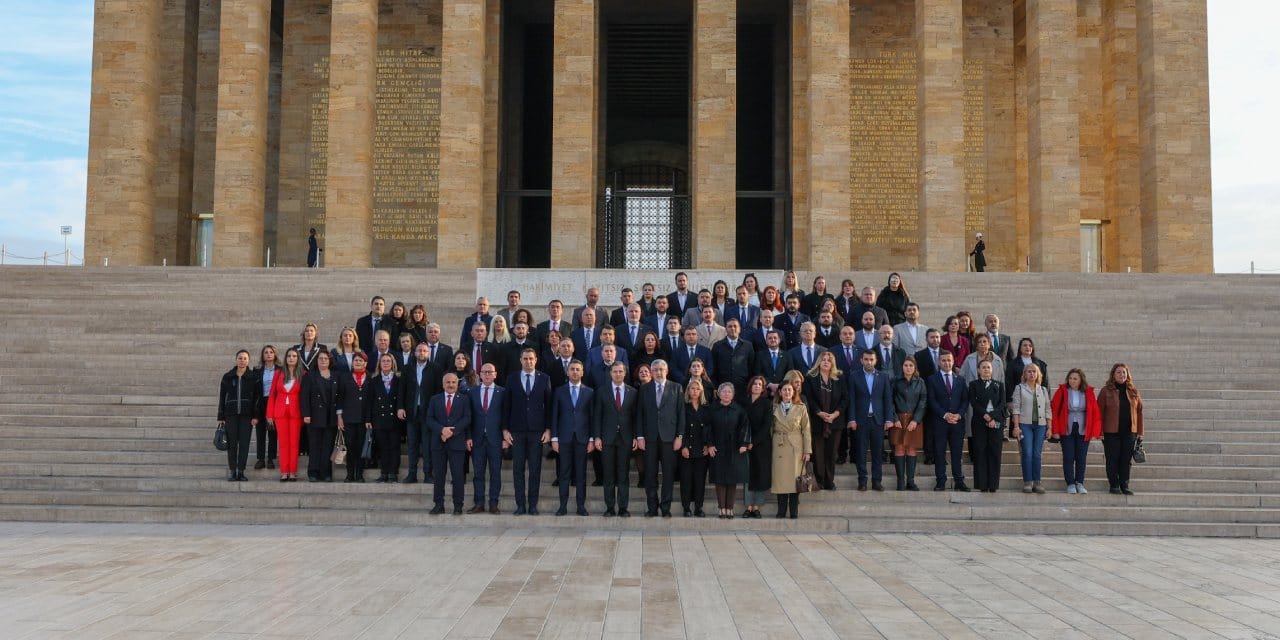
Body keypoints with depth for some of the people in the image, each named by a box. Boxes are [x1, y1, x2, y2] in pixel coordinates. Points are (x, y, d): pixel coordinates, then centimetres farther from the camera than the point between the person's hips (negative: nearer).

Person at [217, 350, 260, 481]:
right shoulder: (227, 377, 6)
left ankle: (241, 472, 5)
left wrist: (255, 416, -7)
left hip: (246, 415, -1)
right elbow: (222, 397, 8)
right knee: (232, 443, 0)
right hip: (231, 415, 1)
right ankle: (232, 472, 6)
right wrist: (221, 417, 4)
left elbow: (257, 398, 1)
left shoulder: (253, 377, 3)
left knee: (244, 443, -1)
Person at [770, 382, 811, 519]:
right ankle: (781, 512, 8)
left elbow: (806, 431, 2)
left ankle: (794, 512, 6)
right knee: (780, 480, 0)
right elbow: (770, 429, 9)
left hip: (796, 448, -1)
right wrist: (769, 449, 0)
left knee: (795, 480, -1)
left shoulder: (801, 408, 4)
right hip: (779, 447, 1)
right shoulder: (774, 408, 8)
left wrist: (807, 451, -4)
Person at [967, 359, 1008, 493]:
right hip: (979, 421, -1)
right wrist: (985, 415, -14)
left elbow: (1002, 403, 4)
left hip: (996, 421, 1)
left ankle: (993, 484, 1)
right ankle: (982, 485, 0)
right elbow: (973, 402, -2)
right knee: (980, 452, -3)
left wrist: (993, 417, -10)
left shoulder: (999, 384, 13)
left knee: (995, 452, -2)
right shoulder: (974, 384, 9)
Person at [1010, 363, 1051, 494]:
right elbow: (1016, 408, -1)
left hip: (1040, 425, 3)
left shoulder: (1043, 390, 15)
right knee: (1027, 453, -7)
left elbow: (1048, 410, 13)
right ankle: (1027, 482, -4)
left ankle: (1037, 482, 4)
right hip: (1025, 424, -3)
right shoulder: (1019, 388, 6)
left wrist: (1049, 427, 6)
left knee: (1037, 454, 1)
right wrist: (1016, 426, -9)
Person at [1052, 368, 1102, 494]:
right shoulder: (1062, 391, -3)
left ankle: (1080, 484, 15)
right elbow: (1054, 411, -4)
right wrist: (1055, 431, -8)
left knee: (1081, 458, 5)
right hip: (1066, 430, -1)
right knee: (1068, 458, 1)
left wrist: (1095, 432, -5)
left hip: (1083, 431, 1)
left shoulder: (1089, 393, 0)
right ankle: (1070, 484, 9)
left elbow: (1096, 414, 1)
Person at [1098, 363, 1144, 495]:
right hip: (1111, 432, -3)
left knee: (1126, 460, 7)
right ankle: (1114, 485, 12)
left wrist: (1139, 432, 6)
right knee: (1112, 460, 3)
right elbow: (1100, 412, -3)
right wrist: (1100, 431, -8)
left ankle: (1125, 485, 16)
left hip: (1129, 432, 3)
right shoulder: (1106, 391, -2)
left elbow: (1139, 412, 10)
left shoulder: (1134, 392, 8)